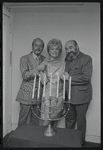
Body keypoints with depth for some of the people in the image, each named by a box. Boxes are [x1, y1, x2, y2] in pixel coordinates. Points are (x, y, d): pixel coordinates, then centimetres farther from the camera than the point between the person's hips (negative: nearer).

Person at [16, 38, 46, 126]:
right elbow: (24, 75, -14)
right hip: (27, 94, -2)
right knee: (23, 119, 5)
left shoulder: (45, 60, 9)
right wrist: (34, 71, -32)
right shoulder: (24, 59, -1)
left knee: (37, 120, 6)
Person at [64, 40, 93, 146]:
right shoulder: (67, 60, 12)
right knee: (69, 119, 19)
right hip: (68, 96, 7)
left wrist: (69, 77, -17)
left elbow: (86, 77, -22)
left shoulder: (86, 59, -11)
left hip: (81, 96, -6)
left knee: (80, 120, 9)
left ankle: (80, 142, 30)